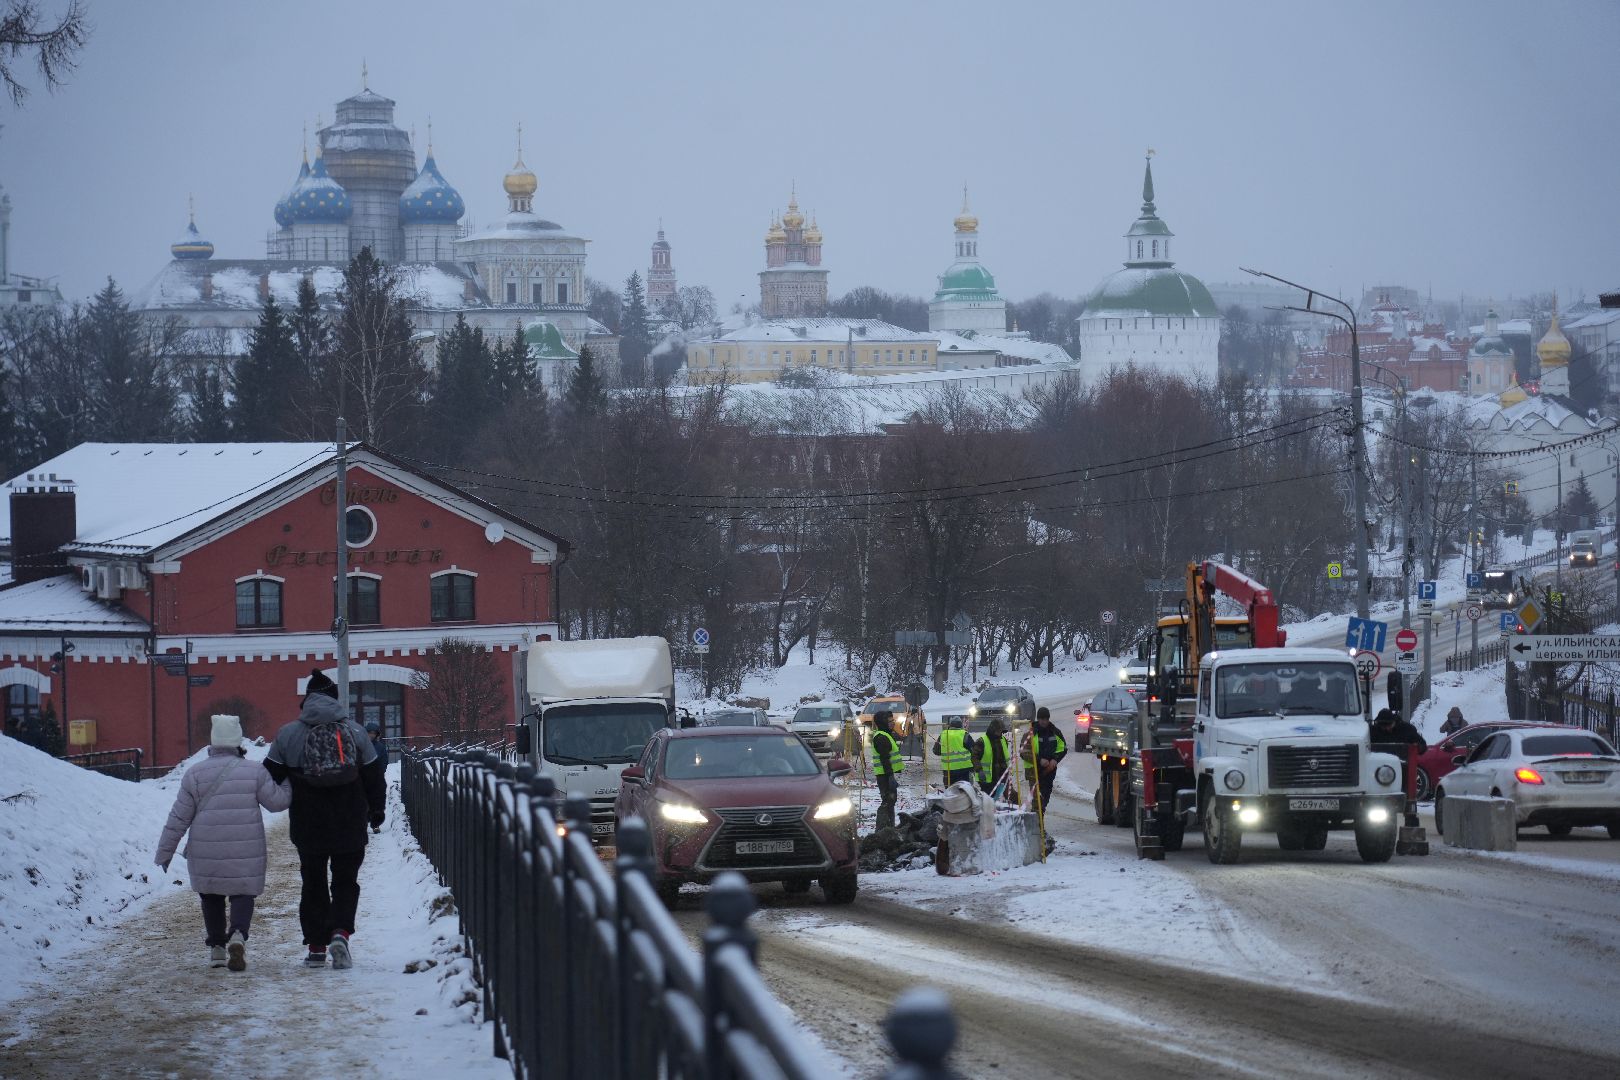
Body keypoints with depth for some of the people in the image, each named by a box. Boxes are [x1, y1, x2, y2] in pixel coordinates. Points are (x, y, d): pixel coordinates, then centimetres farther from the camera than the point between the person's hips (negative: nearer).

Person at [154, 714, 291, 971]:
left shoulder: (195, 774, -1)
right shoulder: (254, 771, -4)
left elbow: (179, 818, 1)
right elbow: (277, 801, 2)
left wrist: (165, 852, 8)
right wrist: (290, 784, 23)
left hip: (206, 853, 1)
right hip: (245, 851, -1)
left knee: (211, 896, 19)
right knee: (242, 893, 4)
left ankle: (216, 948, 21)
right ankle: (237, 936, -24)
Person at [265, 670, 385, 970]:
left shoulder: (288, 734, -3)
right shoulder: (355, 732, -1)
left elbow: (270, 779, 0)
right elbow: (373, 776, 4)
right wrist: (376, 810, 18)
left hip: (308, 827, 0)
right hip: (350, 828, 0)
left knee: (313, 883, 13)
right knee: (346, 882, 9)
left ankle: (316, 946, 11)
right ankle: (340, 932, -15)